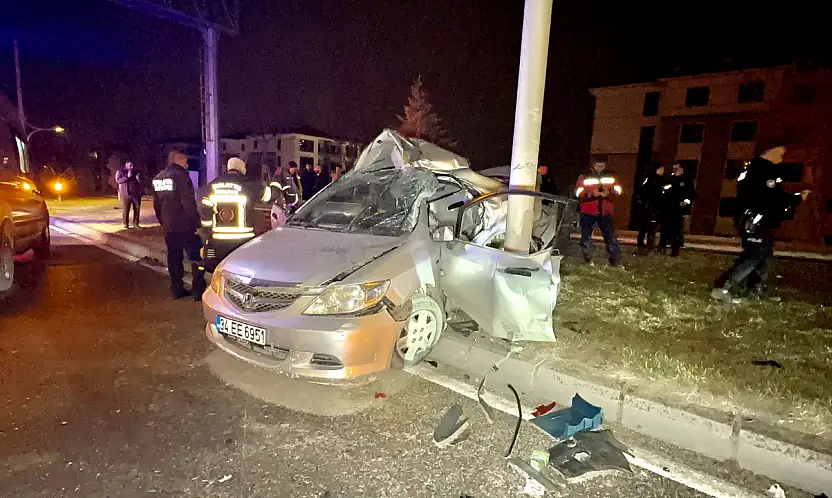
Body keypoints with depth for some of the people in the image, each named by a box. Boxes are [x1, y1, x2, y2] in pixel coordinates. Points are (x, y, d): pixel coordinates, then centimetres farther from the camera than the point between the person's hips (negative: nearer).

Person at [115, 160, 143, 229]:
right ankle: (125, 224, 4)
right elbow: (118, 181, -9)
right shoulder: (120, 171, 4)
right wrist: (127, 176, -18)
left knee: (137, 209, 3)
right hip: (126, 194, -3)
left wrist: (138, 179, -3)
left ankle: (135, 223, 11)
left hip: (136, 194, 3)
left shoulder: (135, 172, 14)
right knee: (126, 210, -3)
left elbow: (140, 182, 20)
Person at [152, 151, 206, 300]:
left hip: (168, 226, 8)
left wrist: (163, 221, 23)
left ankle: (177, 289, 19)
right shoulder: (180, 176, -13)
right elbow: (189, 203, -20)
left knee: (174, 257, 14)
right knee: (196, 257, -1)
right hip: (185, 226, -8)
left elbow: (157, 204, 17)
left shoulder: (158, 178, 12)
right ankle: (198, 290, -1)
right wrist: (196, 222, -15)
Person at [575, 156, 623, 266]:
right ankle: (588, 262, 17)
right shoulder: (585, 176, 1)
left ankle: (616, 263, 10)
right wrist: (591, 193, -23)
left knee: (611, 238, 2)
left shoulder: (610, 176, 9)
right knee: (586, 238, 4)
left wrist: (609, 192, -16)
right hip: (588, 213, -1)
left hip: (605, 213, 2)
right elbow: (578, 192, -6)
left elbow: (618, 190, 5)